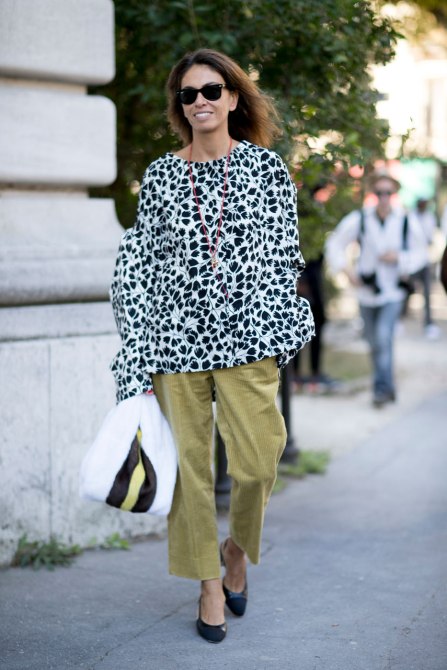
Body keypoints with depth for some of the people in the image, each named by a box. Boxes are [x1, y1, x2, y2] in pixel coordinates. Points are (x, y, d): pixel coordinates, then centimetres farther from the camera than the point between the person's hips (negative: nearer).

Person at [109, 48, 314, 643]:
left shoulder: (265, 165, 4)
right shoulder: (160, 175, 6)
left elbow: (284, 254, 7)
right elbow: (139, 264, 6)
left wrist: (280, 333, 2)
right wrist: (139, 350, 1)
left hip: (246, 334, -1)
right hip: (177, 336, 1)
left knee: (258, 461, -8)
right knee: (189, 461, 3)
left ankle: (237, 548, 23)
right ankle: (210, 581, 20)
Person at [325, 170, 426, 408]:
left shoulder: (405, 221, -5)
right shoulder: (360, 219, -6)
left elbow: (419, 254, 6)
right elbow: (335, 243, 2)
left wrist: (399, 258, -12)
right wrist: (346, 268, -8)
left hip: (393, 292, -2)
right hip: (367, 291, 2)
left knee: (384, 336, -19)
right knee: (375, 343, 11)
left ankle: (382, 388, -12)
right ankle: (388, 386, 29)